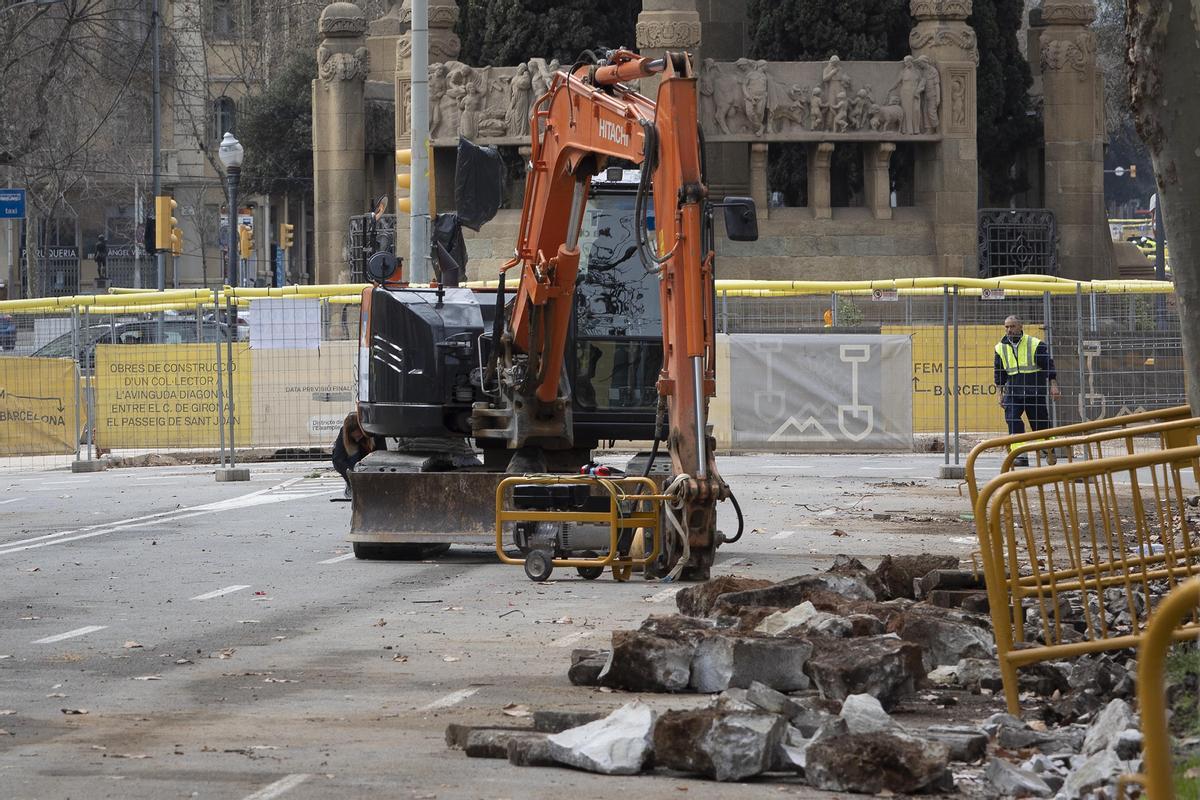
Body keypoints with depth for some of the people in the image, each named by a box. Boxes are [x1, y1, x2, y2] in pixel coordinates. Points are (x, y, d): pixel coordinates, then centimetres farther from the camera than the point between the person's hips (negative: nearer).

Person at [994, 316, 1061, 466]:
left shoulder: (1036, 344, -4)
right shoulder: (1001, 348, 7)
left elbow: (1049, 366, 0)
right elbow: (999, 374, 15)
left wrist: (1053, 386, -6)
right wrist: (1001, 394, 12)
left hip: (1035, 392, -2)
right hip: (1013, 391, 2)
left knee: (1041, 423, 6)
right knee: (1012, 420, -17)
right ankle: (1020, 456, -19)